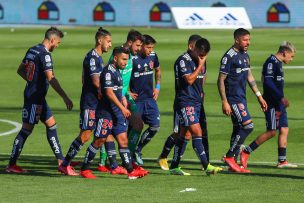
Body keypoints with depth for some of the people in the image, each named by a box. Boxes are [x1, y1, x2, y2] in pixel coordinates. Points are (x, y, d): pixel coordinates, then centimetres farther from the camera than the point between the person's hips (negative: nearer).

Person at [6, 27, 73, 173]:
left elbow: (20, 70, 20)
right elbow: (51, 78, -27)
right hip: (35, 97, -10)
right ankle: (11, 165, 1)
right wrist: (65, 98, -28)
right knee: (27, 129, -4)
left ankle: (61, 161, 15)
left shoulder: (32, 50, 9)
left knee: (51, 124, 13)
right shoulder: (45, 54, -18)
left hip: (36, 96, 10)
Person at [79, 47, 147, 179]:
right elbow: (109, 93, -23)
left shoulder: (117, 71, 15)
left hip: (117, 112, 9)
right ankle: (84, 169, 10)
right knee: (99, 141, -1)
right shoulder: (108, 71, -15)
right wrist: (122, 108, -24)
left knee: (123, 139, 2)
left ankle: (131, 171, -1)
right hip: (105, 112, -9)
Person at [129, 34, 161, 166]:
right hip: (136, 99, -6)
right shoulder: (132, 59, -16)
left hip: (150, 97, 6)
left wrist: (157, 87, 12)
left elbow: (158, 71, 23)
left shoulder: (153, 56, 3)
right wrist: (127, 92, -13)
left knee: (155, 126, 0)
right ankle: (131, 154, 14)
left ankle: (138, 150, 17)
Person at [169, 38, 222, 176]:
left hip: (196, 102, 9)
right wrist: (200, 65, -15)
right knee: (197, 132, -15)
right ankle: (206, 166, -19)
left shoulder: (200, 60, 14)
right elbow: (189, 80, -21)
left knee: (184, 134, 10)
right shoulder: (183, 60, -13)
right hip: (185, 102, -9)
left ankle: (174, 167, 15)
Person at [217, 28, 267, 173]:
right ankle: (229, 156, -9)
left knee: (238, 129, 9)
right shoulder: (229, 56, -13)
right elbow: (221, 80, -14)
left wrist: (259, 96, 20)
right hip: (233, 98, -9)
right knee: (248, 125, -16)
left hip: (241, 98, 9)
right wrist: (224, 102, -19)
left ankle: (233, 163, 13)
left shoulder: (245, 56, 14)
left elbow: (249, 77, 23)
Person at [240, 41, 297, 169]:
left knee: (284, 130, 6)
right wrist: (281, 97, -27)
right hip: (272, 104, -10)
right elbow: (268, 82, -23)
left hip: (279, 104, 10)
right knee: (271, 131, -8)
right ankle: (246, 152, 0)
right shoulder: (271, 62, -14)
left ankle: (282, 161, 8)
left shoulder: (278, 63, 16)